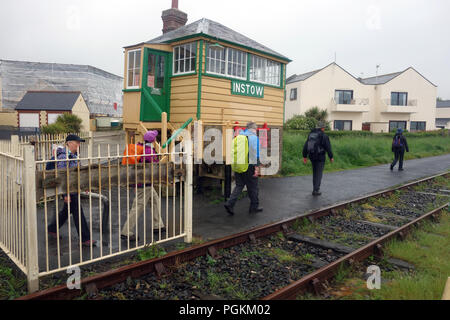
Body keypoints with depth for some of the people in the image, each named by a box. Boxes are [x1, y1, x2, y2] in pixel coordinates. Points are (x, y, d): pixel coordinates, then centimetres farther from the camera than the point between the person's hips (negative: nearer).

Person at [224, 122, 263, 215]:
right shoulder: (254, 137, -8)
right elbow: (255, 153, -15)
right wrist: (256, 167, -15)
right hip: (249, 166, -6)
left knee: (239, 185, 13)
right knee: (252, 187, 8)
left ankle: (230, 203, -1)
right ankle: (254, 207, 20)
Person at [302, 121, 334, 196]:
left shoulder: (310, 134, 7)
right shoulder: (324, 136, -12)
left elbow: (305, 146, 7)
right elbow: (328, 148, -12)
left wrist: (305, 156, 11)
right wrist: (331, 157, -1)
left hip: (312, 156, 6)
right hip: (320, 157, -6)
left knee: (315, 172, 19)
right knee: (319, 174, 2)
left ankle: (315, 188, 24)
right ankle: (316, 190, 1)